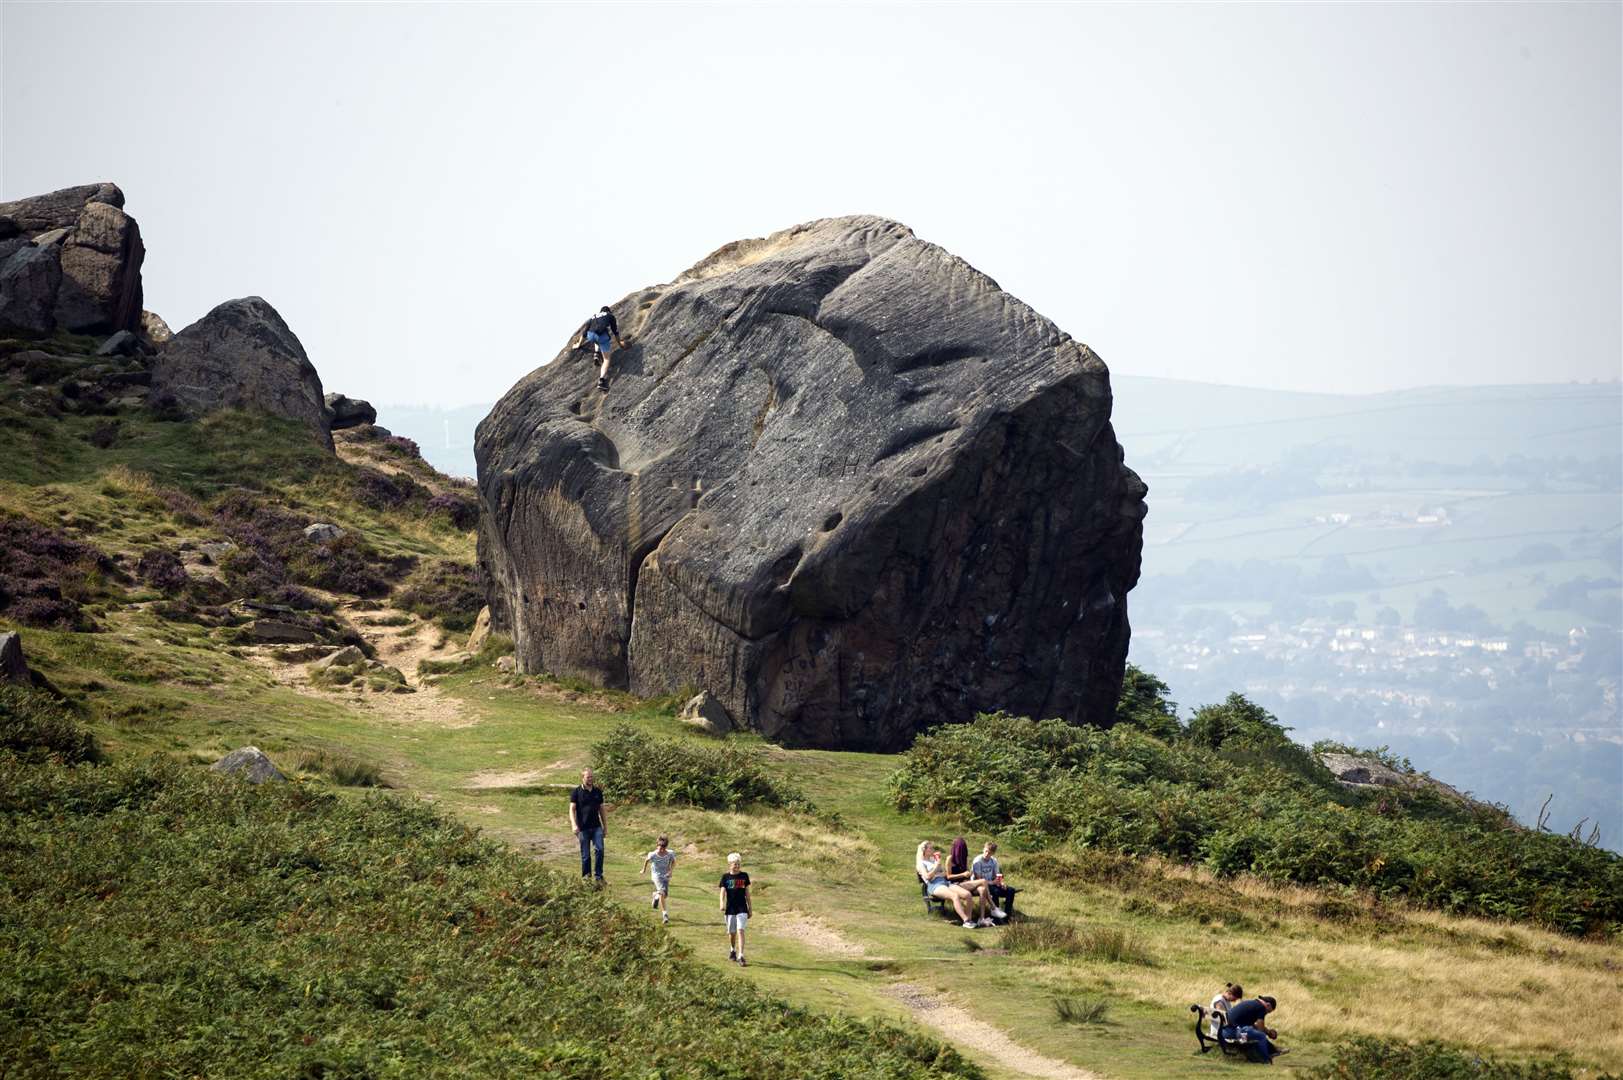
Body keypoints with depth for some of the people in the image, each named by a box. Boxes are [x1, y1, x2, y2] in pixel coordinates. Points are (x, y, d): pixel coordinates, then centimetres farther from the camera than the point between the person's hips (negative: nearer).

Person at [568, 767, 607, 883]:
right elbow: (572, 809, -7)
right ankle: (586, 877, 13)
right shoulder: (576, 793, 0)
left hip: (596, 827, 2)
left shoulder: (598, 792, 10)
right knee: (586, 855, 1)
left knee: (600, 849, -14)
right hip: (583, 828, -2)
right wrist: (574, 825, -22)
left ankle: (599, 876, -6)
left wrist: (605, 827, 15)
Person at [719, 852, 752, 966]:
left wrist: (750, 908, 13)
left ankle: (740, 956, -17)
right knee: (731, 932, 11)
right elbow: (723, 891, -7)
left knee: (740, 931, -13)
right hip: (730, 908, 1)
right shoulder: (726, 877, 1)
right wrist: (722, 903, -26)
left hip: (742, 909, -1)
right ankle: (732, 950, 39)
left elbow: (747, 892, 10)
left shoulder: (744, 876, 5)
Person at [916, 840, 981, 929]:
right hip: (934, 885, -7)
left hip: (945, 882, 7)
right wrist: (936, 865, -4)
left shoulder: (934, 859, 28)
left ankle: (969, 920, -18)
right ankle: (966, 921, -38)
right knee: (955, 896, -35)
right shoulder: (921, 863, 9)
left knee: (967, 894, -18)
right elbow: (927, 876, -8)